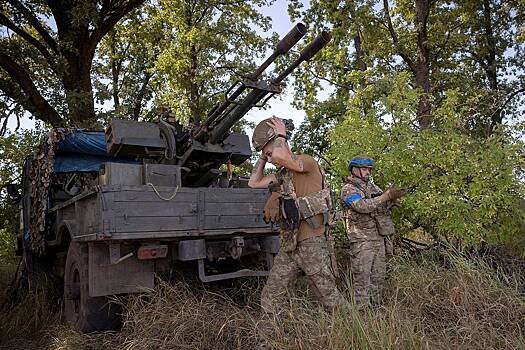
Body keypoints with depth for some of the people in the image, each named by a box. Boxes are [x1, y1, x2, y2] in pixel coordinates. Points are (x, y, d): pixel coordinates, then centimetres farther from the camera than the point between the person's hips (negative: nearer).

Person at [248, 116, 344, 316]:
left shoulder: (307, 162, -8)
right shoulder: (282, 175, 17)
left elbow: (280, 157, -28)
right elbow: (253, 183, 23)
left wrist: (280, 135, -9)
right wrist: (263, 156, 16)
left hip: (311, 244, -8)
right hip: (288, 246, 8)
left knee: (330, 299, 3)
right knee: (270, 298, 6)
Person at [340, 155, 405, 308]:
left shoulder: (372, 186, 15)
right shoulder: (348, 189, -8)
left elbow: (385, 206, 11)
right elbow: (363, 206, -24)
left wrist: (393, 198, -12)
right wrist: (387, 195, -25)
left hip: (379, 238, 7)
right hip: (362, 241, -7)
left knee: (378, 277, 12)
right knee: (362, 278, -4)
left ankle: (376, 307, 22)